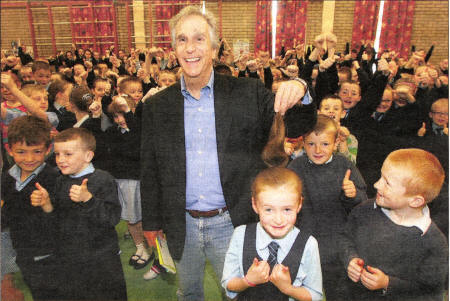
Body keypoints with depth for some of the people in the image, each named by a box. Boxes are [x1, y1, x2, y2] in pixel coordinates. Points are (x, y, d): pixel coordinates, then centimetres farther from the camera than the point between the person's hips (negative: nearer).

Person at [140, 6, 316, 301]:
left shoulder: (247, 93, -7)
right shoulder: (157, 106, -2)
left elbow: (299, 126, -7)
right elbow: (150, 170, 3)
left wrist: (299, 94, -29)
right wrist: (152, 222, 8)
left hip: (232, 223, -2)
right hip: (183, 226, 3)